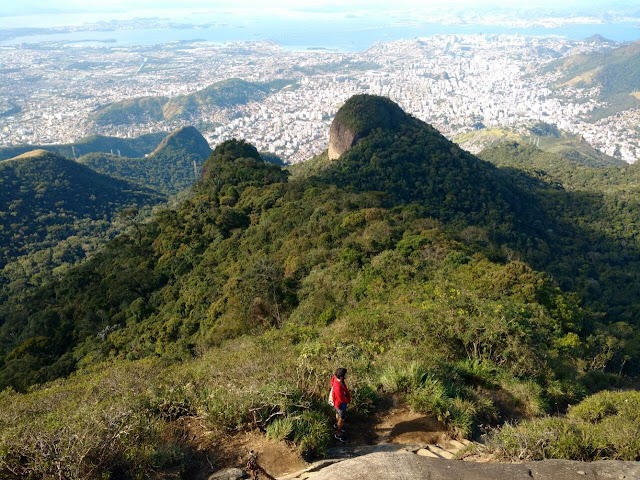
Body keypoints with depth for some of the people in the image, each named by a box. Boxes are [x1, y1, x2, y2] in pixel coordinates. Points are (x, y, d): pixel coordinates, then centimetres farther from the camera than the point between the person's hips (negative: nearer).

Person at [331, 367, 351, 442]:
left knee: (338, 413, 33)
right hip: (340, 404, -8)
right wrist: (348, 400, -12)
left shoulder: (336, 378, -21)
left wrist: (347, 392, -6)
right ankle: (338, 434, 38)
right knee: (342, 419, 16)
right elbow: (342, 399, -31)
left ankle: (337, 424, 60)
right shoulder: (338, 387, -45)